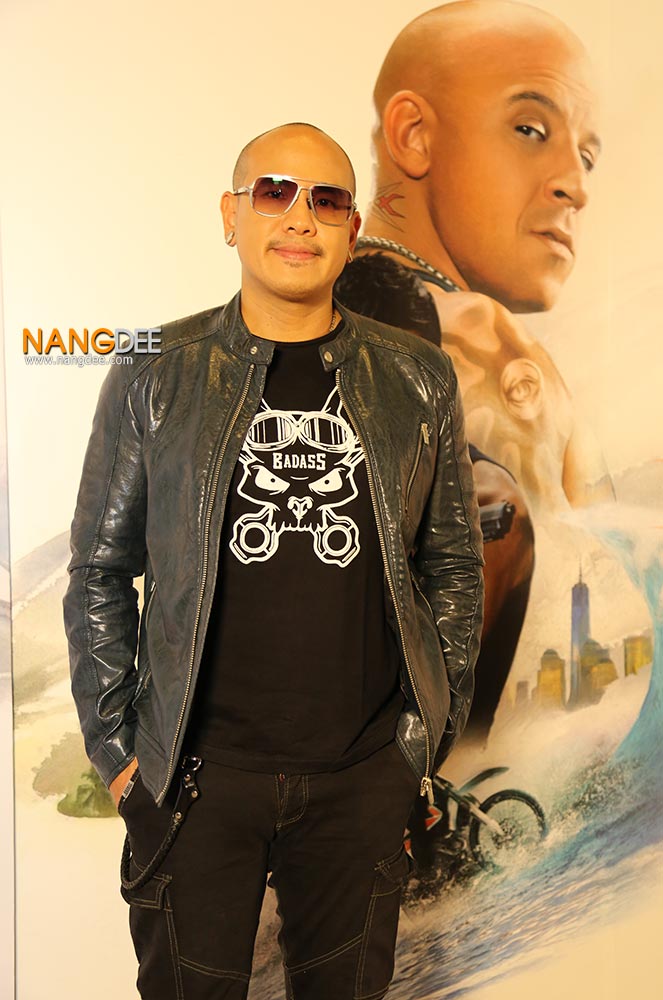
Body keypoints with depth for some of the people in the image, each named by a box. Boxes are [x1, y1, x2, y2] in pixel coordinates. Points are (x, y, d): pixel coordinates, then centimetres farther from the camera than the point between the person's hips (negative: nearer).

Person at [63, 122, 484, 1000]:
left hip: (366, 775, 2)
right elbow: (100, 571, 2)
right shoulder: (154, 376, -2)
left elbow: (454, 565, 8)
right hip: (197, 770, -1)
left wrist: (434, 735, 6)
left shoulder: (418, 380, 2)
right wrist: (115, 747, 0)